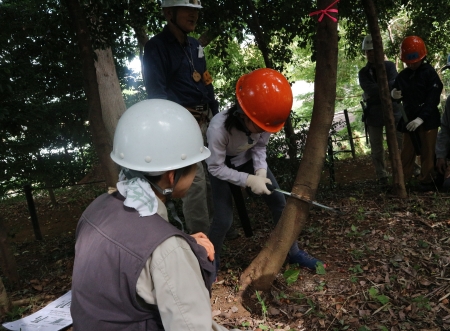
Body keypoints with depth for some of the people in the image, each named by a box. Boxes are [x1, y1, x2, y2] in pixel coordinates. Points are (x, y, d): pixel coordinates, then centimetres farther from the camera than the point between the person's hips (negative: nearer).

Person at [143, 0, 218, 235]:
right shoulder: (156, 47, -7)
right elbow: (156, 92, -14)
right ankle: (201, 235, 1)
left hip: (205, 119, 8)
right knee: (195, 178, -11)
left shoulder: (194, 45, 16)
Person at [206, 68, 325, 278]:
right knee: (223, 219, -13)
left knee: (279, 202, 1)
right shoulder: (219, 127, -39)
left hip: (247, 160, 5)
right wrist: (249, 180, -32)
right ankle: (211, 261, 16)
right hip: (221, 166, -4)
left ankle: (293, 252, 20)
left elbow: (260, 147, -7)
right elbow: (215, 168, -27)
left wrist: (260, 171, -24)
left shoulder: (261, 121, -26)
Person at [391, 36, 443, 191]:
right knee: (407, 152, 7)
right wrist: (393, 95, -13)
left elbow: (433, 98, -13)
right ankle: (401, 180, 12)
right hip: (409, 119, 4)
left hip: (428, 119, -4)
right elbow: (398, 97, 12)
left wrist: (421, 118, -23)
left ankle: (427, 181, 10)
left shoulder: (430, 73, -7)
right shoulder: (402, 76, 5)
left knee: (427, 152, 2)